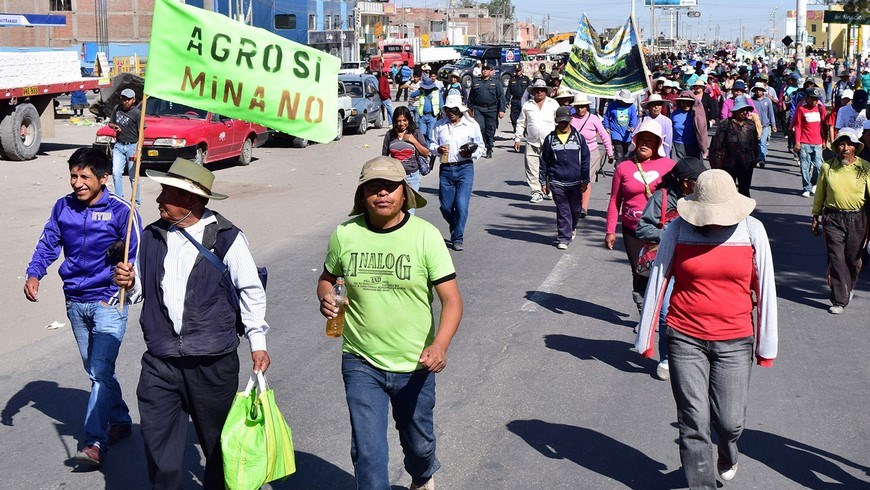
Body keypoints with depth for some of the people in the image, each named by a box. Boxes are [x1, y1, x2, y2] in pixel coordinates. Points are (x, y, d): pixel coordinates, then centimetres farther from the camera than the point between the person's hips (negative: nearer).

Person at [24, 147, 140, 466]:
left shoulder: (121, 211, -11)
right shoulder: (63, 207, 2)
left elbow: (137, 257, -9)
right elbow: (48, 244, 6)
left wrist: (116, 296, -17)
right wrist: (34, 274, -13)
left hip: (108, 303, -5)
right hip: (75, 302, 5)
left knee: (101, 371, -14)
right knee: (95, 370, 16)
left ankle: (95, 443, -15)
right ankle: (120, 421, 33)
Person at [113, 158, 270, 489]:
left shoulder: (226, 238, -8)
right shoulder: (152, 236, 6)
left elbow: (251, 291, -3)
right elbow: (142, 289, 17)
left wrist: (257, 342, -4)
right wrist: (130, 283, -5)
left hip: (213, 361, -3)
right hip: (160, 360, 4)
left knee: (217, 438, 12)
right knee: (158, 438, 6)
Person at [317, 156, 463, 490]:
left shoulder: (426, 235, -11)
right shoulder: (345, 234, -5)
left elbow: (452, 299, -13)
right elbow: (326, 279, 12)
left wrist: (439, 344, -31)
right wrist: (325, 298, -12)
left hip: (415, 366, 0)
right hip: (361, 363, 0)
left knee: (419, 443, 21)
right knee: (368, 453, -6)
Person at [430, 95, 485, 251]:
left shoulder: (471, 125, 2)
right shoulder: (440, 125, 8)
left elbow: (480, 147, 8)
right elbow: (431, 143, 16)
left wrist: (471, 153, -12)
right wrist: (437, 149, -7)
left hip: (465, 168, -2)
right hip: (446, 169, 2)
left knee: (461, 204, -10)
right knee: (445, 206, 6)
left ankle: (458, 238, 2)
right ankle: (454, 225, 38)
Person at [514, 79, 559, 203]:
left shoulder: (553, 104, 8)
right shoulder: (527, 105, 11)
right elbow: (521, 123, 15)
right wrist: (517, 138, 9)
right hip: (532, 143, 1)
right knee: (532, 169, -4)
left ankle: (548, 191, 13)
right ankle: (536, 192, 4)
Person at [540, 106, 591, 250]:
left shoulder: (578, 137, 3)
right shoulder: (550, 139, 2)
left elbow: (585, 160, 6)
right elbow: (544, 162, 7)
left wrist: (585, 181, 3)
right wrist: (543, 181, 5)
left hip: (575, 182, 1)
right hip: (557, 182, -1)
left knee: (575, 209, 12)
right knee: (563, 211, -1)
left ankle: (571, 229, 40)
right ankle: (564, 238, 6)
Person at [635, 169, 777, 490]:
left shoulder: (752, 231, -4)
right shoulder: (678, 230, -5)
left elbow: (764, 289, 2)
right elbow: (657, 283, 0)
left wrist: (766, 345, 3)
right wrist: (645, 338, 2)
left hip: (734, 341, 0)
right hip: (685, 339, 0)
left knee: (729, 420, 4)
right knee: (693, 423, 0)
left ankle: (727, 455, 39)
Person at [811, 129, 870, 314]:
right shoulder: (827, 167, 1)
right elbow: (819, 195, 11)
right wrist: (816, 218, 13)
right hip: (833, 219, 0)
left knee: (853, 259, 8)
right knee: (836, 259, -4)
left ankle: (848, 288, 37)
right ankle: (839, 300, 2)